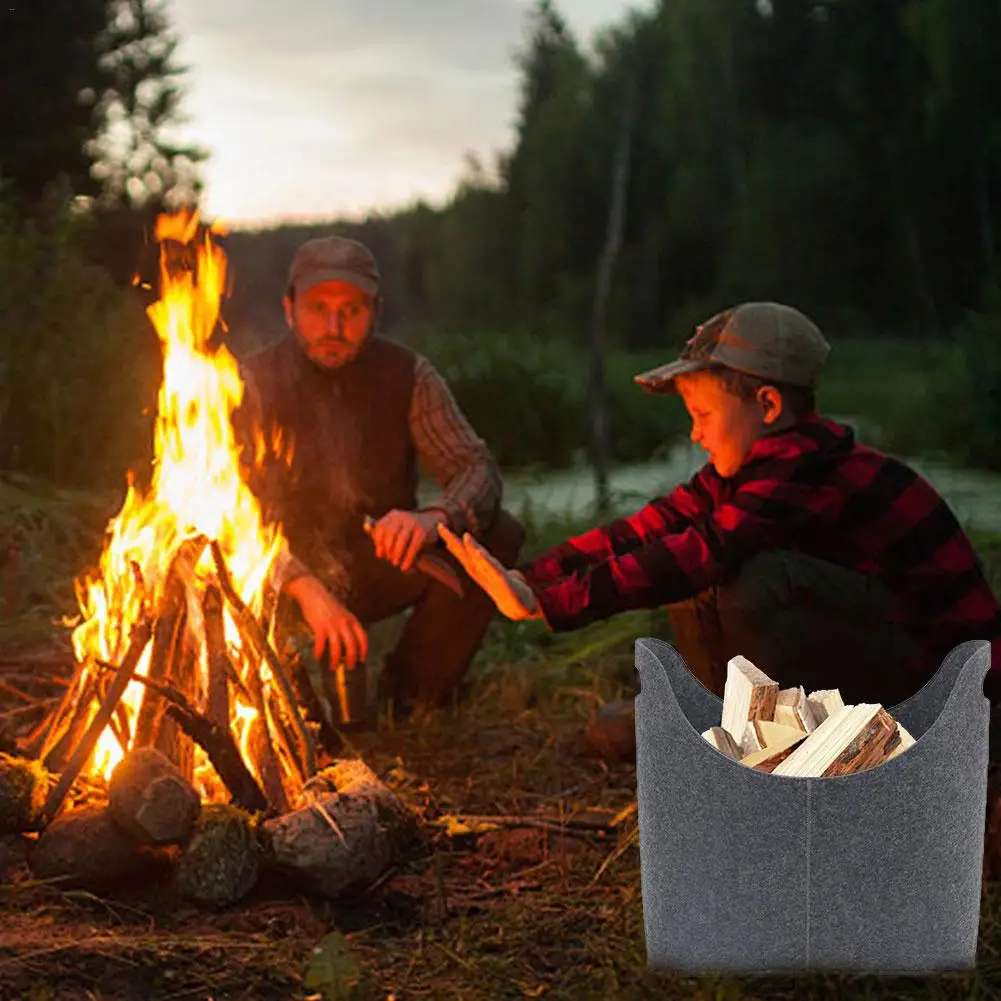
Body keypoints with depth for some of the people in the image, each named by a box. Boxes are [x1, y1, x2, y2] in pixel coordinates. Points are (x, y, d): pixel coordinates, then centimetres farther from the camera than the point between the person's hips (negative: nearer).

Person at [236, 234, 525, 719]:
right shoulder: (255, 383, -12)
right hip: (286, 576, -3)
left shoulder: (407, 374, -5)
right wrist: (305, 587, -37)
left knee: (496, 537, -21)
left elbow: (478, 467, -12)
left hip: (382, 565, 3)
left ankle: (407, 698, -8)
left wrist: (435, 517, -36)